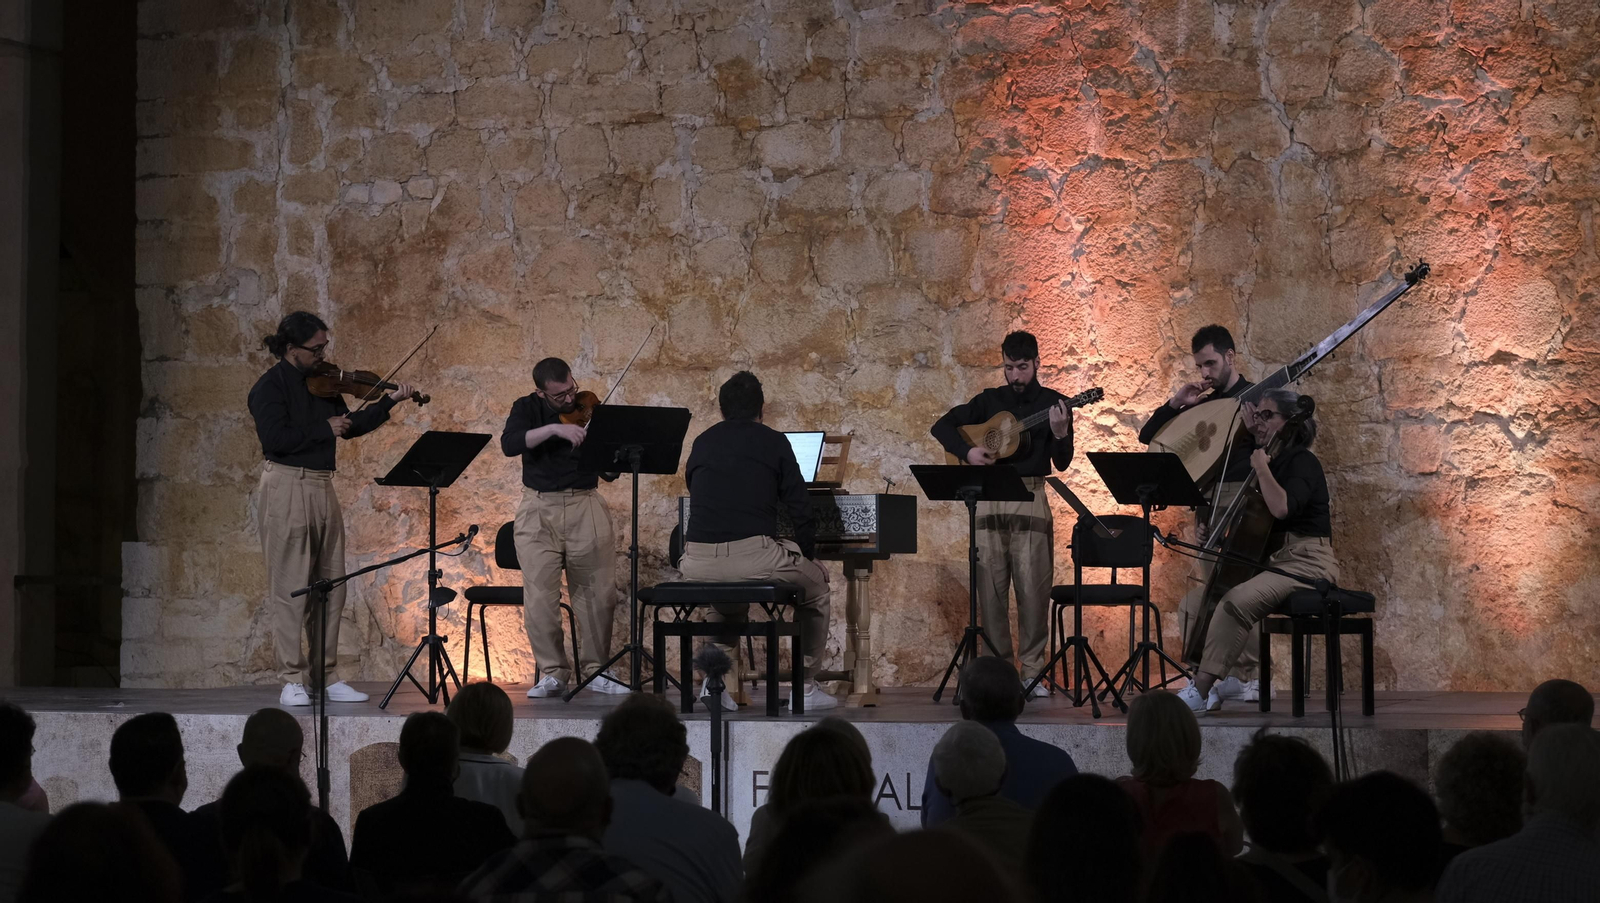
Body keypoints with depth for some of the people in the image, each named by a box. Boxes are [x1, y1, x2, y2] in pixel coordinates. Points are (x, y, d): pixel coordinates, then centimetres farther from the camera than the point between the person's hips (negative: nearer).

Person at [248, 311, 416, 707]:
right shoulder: (270, 386, -8)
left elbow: (349, 426, 17)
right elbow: (275, 438, -19)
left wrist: (388, 403, 8)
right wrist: (323, 429, -13)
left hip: (322, 489, 8)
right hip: (286, 487, -7)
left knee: (331, 586, 8)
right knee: (290, 588, -4)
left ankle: (327, 677, 15)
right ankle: (293, 680, 0)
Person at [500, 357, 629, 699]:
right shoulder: (528, 408, 4)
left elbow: (609, 472, 2)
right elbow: (509, 444, -17)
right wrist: (554, 429, -27)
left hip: (585, 507, 1)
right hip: (539, 510, -1)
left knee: (599, 594, 0)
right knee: (539, 596, -7)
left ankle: (595, 671, 12)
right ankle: (553, 673, 2)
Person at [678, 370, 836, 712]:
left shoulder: (702, 443, 18)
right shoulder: (773, 442, 7)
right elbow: (800, 510, 5)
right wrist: (807, 555, 23)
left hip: (698, 563, 4)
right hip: (754, 556, -4)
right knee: (817, 585, 26)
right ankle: (806, 687, 22)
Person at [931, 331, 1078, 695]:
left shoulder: (1053, 403, 6)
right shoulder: (990, 401, 11)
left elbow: (1061, 463, 0)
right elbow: (941, 426, 10)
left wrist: (1060, 433, -21)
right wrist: (967, 451, -8)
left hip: (1030, 499, -2)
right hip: (989, 499, 2)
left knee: (1033, 590, -6)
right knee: (991, 590, 2)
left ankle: (1032, 672, -1)